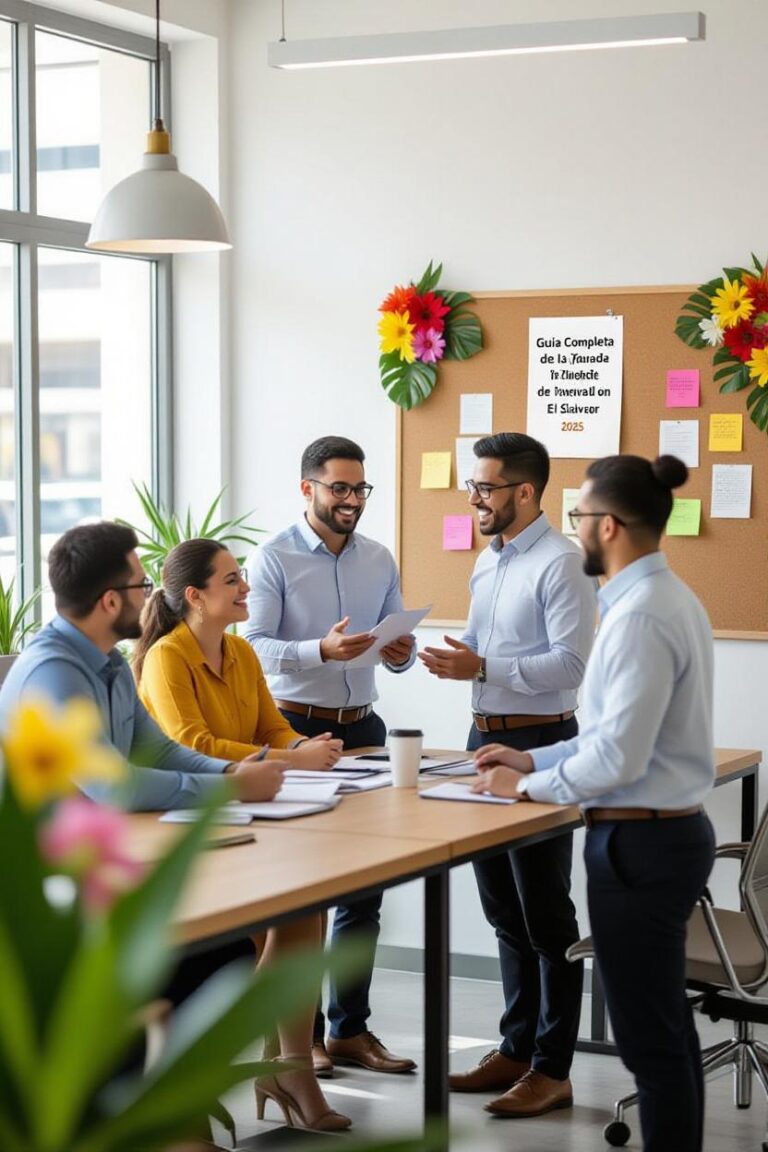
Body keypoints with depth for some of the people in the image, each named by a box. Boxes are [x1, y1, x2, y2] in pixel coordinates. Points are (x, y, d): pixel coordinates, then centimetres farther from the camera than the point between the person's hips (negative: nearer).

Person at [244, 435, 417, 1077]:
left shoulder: (380, 561, 11)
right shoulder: (274, 558, -5)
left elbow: (398, 646, 13)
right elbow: (255, 646, -14)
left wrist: (402, 653, -11)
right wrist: (321, 650, -28)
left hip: (362, 728, 5)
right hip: (296, 729, -5)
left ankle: (349, 1029, 17)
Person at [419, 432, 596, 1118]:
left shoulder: (560, 563, -15)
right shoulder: (490, 560, 13)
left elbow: (571, 663, -22)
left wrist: (482, 668, -26)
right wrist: (453, 657, -1)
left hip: (538, 744, -9)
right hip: (486, 737, 9)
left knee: (545, 913, -1)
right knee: (503, 908, 16)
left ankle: (553, 1069, 7)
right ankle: (517, 1049, 27)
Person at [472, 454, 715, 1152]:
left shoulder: (640, 616, -21)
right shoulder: (668, 598, 10)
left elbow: (618, 756, -24)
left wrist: (529, 786, -9)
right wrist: (535, 761, 15)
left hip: (639, 843, -10)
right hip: (673, 831, 10)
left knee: (651, 1040, -1)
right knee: (670, 1028, 19)